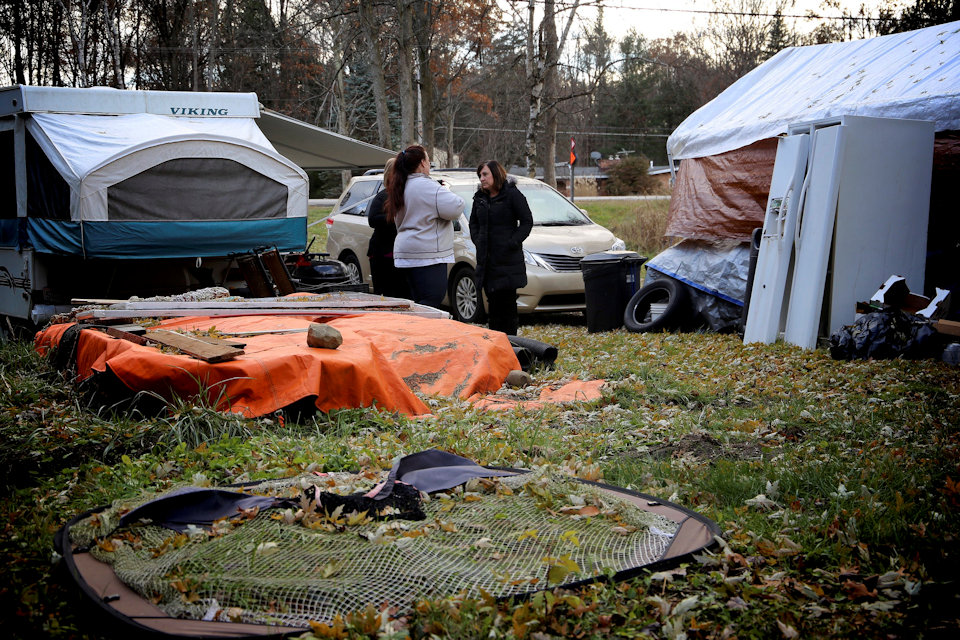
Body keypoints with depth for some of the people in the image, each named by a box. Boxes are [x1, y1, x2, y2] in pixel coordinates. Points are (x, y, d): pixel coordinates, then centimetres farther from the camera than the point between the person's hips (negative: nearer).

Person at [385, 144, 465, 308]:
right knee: (433, 299, -11)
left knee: (419, 301, 11)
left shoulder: (402, 187, 16)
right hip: (427, 254, -10)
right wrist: (446, 191, 1)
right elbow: (454, 208, -21)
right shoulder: (426, 186, -14)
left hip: (406, 252, 10)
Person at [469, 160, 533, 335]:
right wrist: (477, 240, 8)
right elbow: (473, 222, 24)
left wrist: (512, 243, -12)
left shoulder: (512, 195, -5)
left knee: (507, 302, -5)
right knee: (493, 301, 9)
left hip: (508, 260, -6)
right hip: (487, 258, 6)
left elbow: (527, 221, -6)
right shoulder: (480, 198, 12)